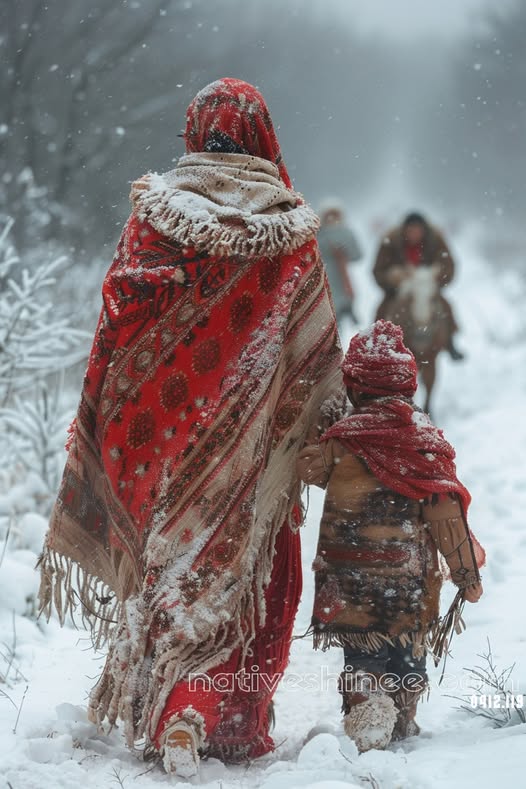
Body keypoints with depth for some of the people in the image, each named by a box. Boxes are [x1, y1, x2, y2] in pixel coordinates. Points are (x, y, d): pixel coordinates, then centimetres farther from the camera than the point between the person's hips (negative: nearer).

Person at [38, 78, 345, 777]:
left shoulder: (154, 209, -2)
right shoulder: (291, 228, -3)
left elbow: (116, 323, -2)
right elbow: (317, 341, -1)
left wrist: (102, 421, 5)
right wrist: (327, 416, 10)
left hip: (162, 421, 1)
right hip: (252, 433, -1)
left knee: (166, 559, 13)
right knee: (246, 574, 8)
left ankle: (165, 711, 10)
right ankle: (232, 725, 0)